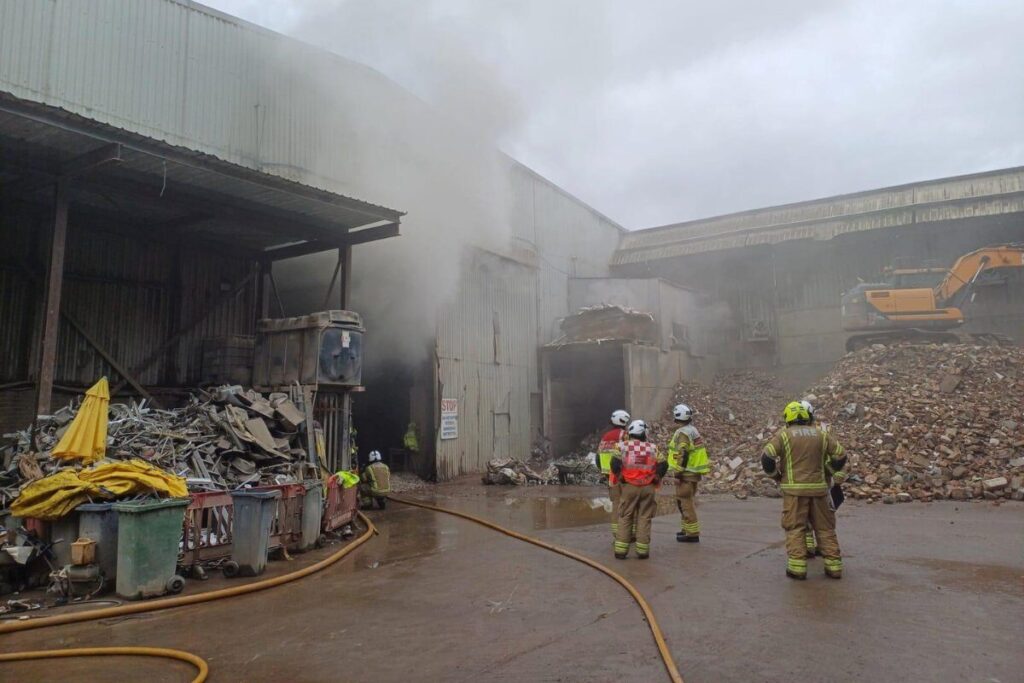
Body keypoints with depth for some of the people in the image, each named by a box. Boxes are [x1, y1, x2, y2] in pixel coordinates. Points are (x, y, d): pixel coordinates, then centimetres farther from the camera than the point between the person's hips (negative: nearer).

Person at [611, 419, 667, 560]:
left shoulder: (624, 446, 1)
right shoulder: (652, 448, 4)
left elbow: (615, 464, -9)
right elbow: (663, 465, -1)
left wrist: (620, 478, 4)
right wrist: (656, 479, 10)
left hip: (629, 487, 0)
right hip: (647, 487, 0)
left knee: (625, 518, 6)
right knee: (644, 518, 7)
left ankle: (621, 550, 5)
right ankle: (643, 550, 7)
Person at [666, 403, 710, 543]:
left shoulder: (683, 433, -16)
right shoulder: (693, 430, 14)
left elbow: (682, 455, -23)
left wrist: (677, 473, -20)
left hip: (686, 474, -10)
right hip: (694, 472, 10)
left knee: (686, 503, -4)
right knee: (687, 502, 19)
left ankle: (693, 534, -1)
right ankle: (687, 529, 28)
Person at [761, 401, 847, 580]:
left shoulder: (784, 435, 0)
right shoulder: (821, 434, 10)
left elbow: (767, 456, -9)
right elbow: (840, 456, 9)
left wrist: (776, 475, 6)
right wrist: (826, 473, 18)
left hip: (794, 489, -3)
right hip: (818, 488, 3)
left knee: (795, 528, 2)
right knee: (825, 528, 12)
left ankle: (797, 567, -3)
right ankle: (834, 566, 14)